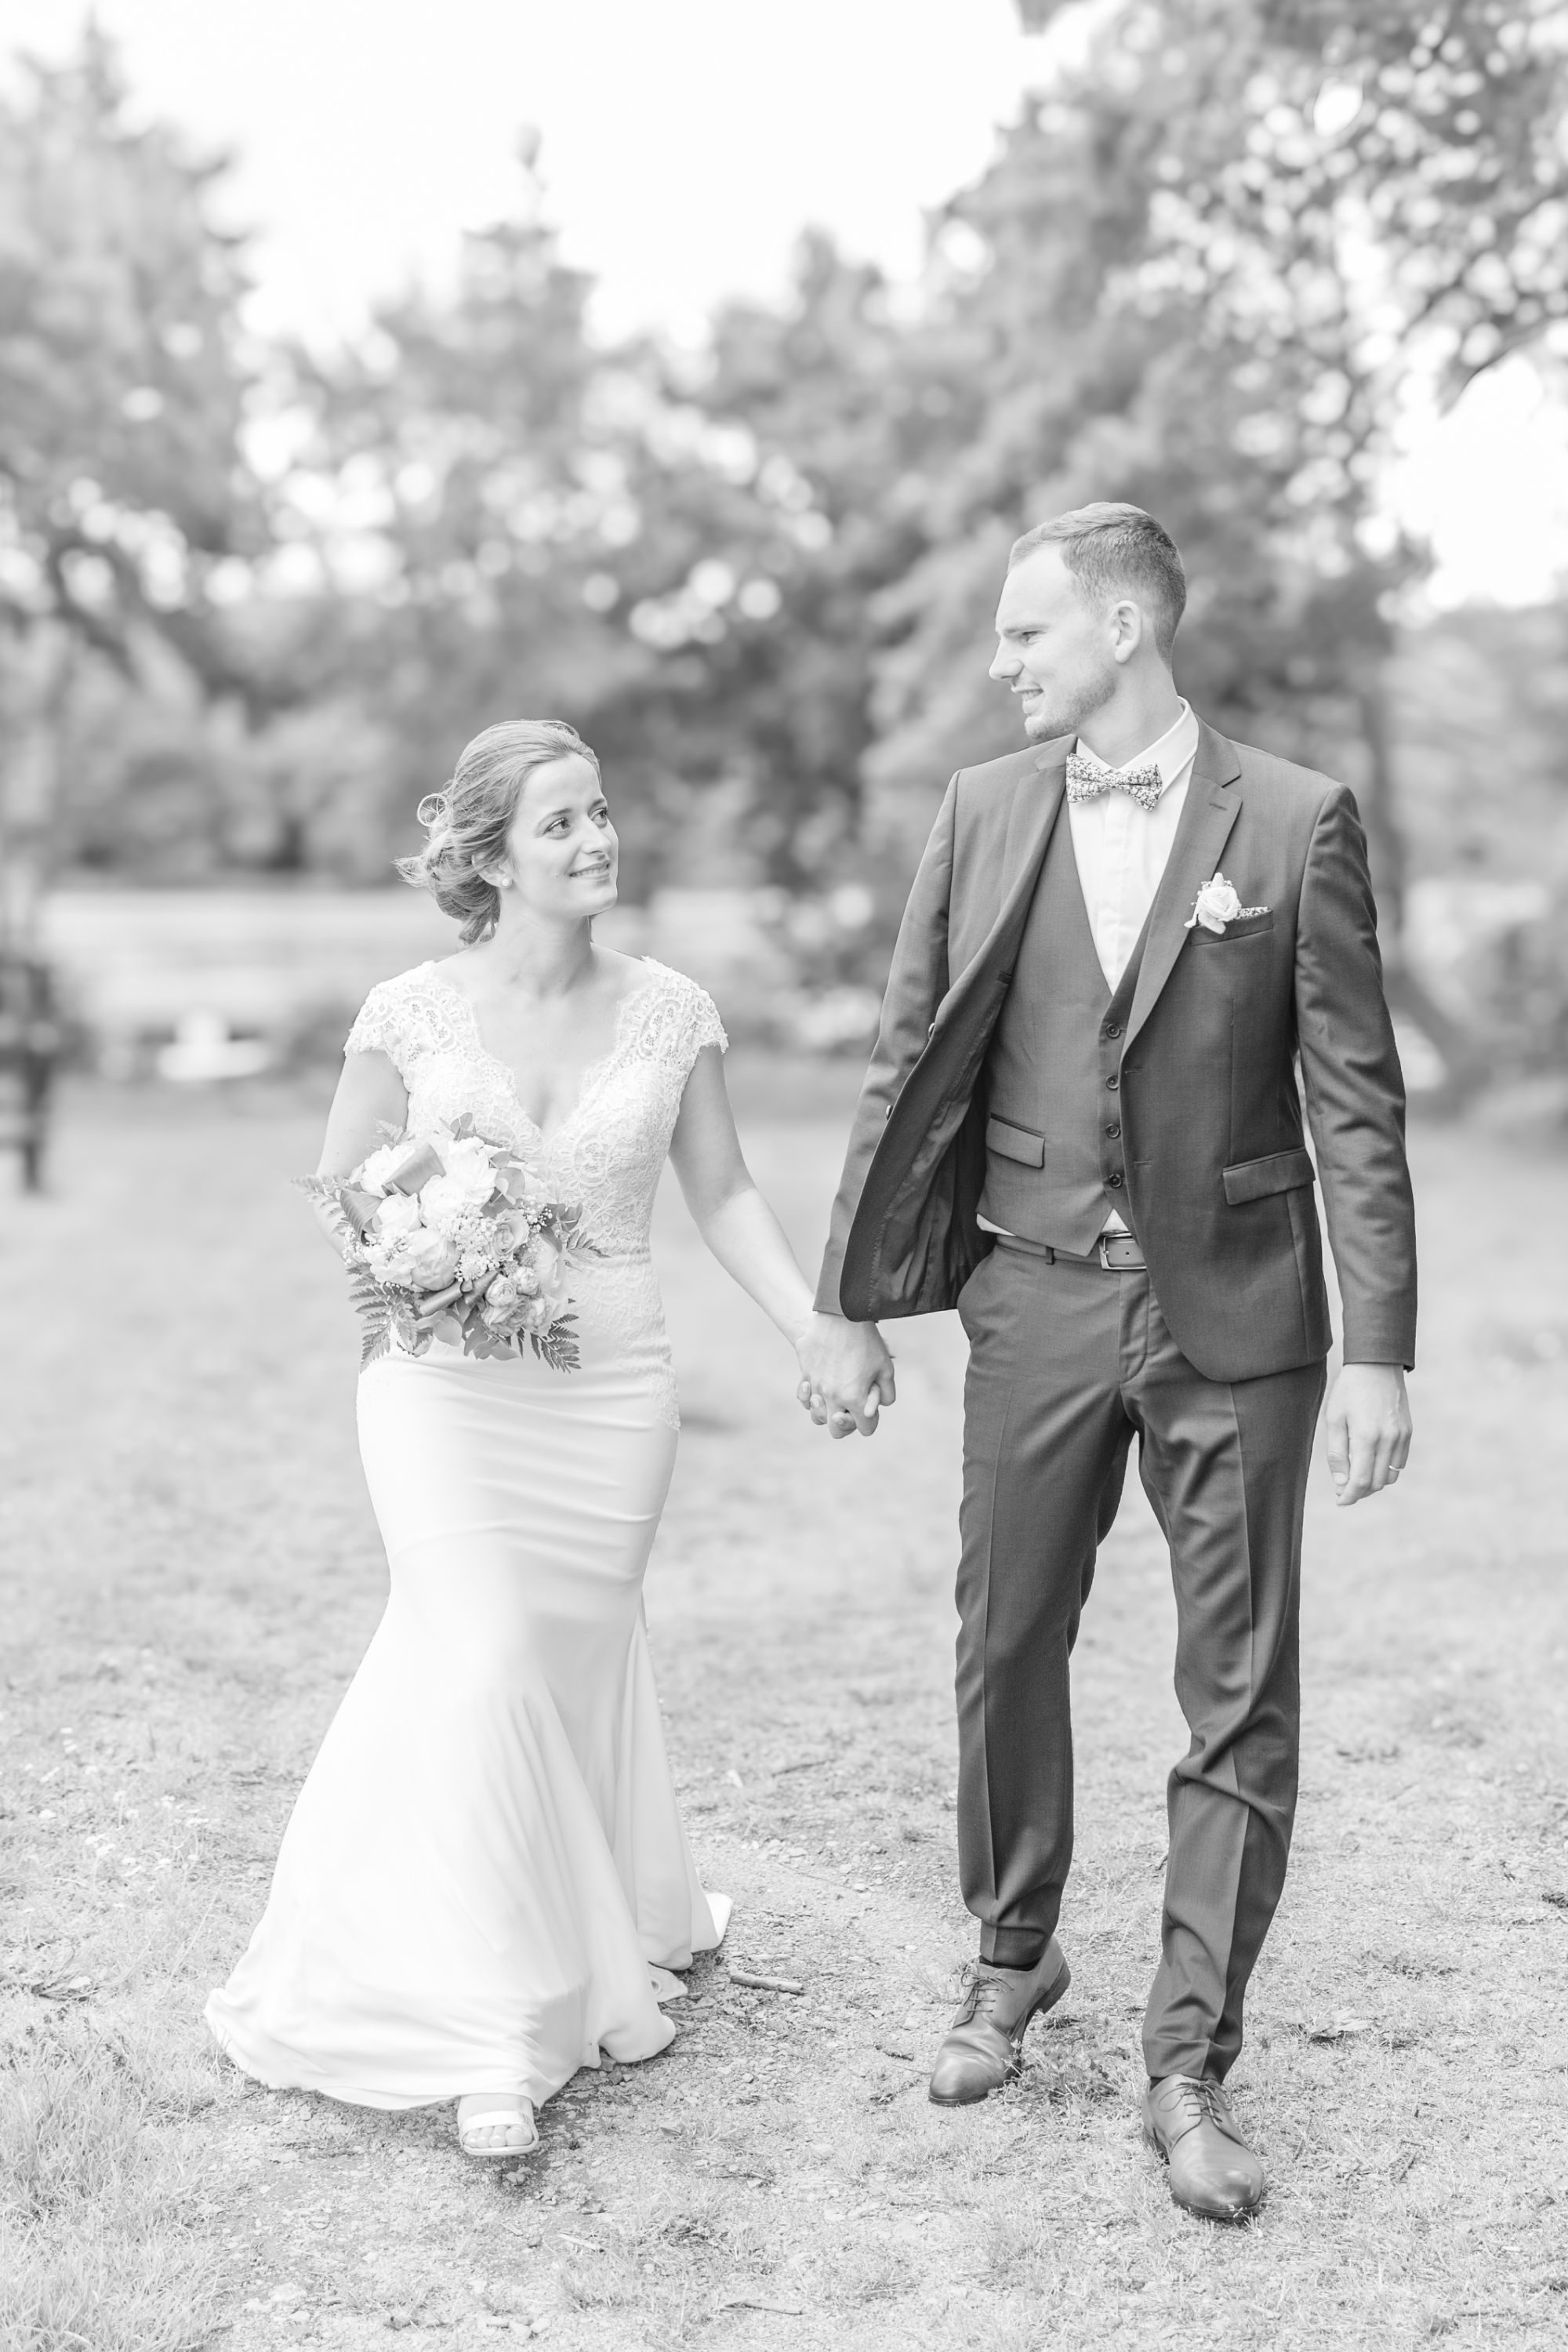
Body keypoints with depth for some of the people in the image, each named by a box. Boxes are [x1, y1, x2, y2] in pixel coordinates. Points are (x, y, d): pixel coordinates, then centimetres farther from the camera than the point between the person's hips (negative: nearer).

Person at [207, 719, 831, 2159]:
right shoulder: (412, 1015, -5)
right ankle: (502, 2030, 0)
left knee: (578, 1664, 12)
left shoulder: (670, 1011, 1)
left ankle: (617, 1925, 38)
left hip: (615, 1391, 2)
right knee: (488, 1670, -11)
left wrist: (814, 1328, -4)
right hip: (450, 1385, -2)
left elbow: (723, 1195, 7)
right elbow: (340, 1197, 5)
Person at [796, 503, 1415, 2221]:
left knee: (1240, 1699, 2)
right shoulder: (983, 810, 3)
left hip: (1232, 1309, -2)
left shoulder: (1293, 821, -5)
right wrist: (849, 1303, 5)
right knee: (1006, 1648, 12)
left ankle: (1190, 2065, 15)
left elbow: (1355, 1101, -5)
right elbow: (911, 1065, 6)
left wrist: (1378, 1352, -9)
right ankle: (1013, 1960, 34)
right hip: (1037, 1301, 2)